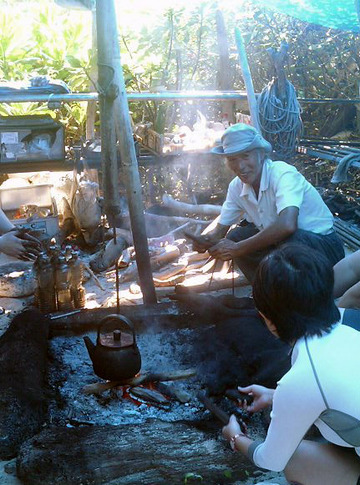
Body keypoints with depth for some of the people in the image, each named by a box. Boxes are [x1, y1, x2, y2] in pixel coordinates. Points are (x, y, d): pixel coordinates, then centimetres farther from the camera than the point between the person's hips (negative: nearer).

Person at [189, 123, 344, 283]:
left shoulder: (283, 173, -24)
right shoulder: (237, 186, -1)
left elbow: (287, 225, -41)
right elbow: (220, 228, 8)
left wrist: (237, 249, -33)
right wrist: (204, 240, -17)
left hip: (323, 245, -7)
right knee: (234, 237, -4)